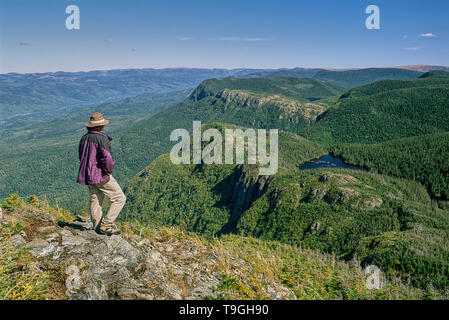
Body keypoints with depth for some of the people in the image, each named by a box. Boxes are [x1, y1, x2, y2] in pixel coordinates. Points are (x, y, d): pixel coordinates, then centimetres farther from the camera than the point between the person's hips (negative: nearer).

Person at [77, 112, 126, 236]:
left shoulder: (84, 138, 9)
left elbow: (81, 156, 19)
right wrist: (109, 170, -10)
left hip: (87, 175, 8)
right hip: (101, 175, -8)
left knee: (95, 200, 17)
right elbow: (106, 158, -27)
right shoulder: (102, 138, -17)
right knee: (120, 198, 0)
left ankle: (97, 226, 23)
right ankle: (106, 225, -3)